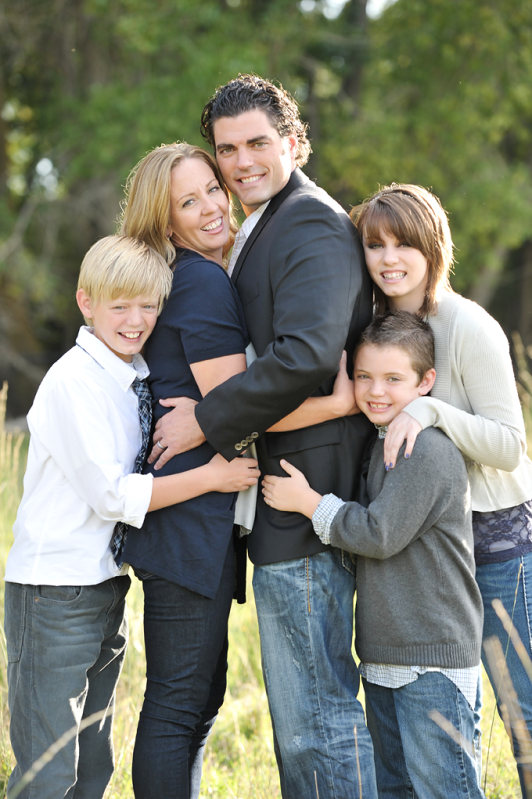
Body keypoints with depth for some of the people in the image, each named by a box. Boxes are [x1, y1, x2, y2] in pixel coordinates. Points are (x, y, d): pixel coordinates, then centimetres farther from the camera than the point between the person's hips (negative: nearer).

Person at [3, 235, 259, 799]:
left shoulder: (139, 379, 9)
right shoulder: (71, 382, -15)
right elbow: (111, 494, -18)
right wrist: (210, 477, -15)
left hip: (107, 588, 8)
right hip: (53, 595, -8)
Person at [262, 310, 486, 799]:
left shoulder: (430, 452, -16)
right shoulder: (379, 445, 13)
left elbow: (379, 534, -18)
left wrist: (307, 502, -10)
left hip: (435, 656, -9)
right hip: (384, 655, 9)